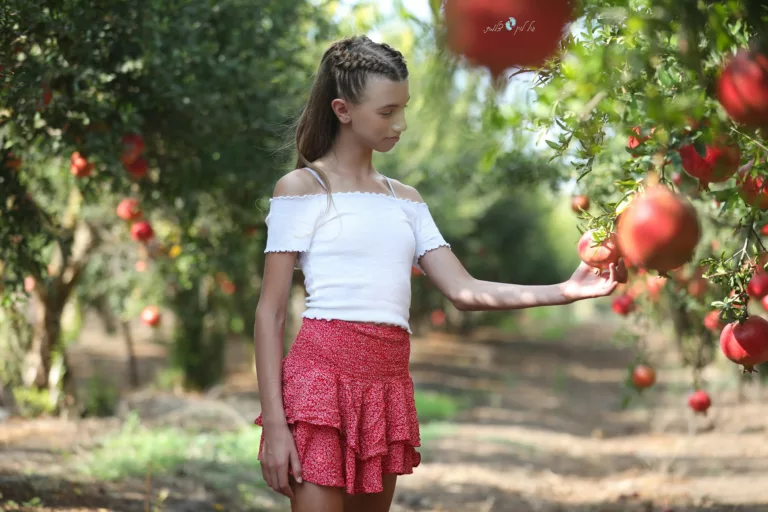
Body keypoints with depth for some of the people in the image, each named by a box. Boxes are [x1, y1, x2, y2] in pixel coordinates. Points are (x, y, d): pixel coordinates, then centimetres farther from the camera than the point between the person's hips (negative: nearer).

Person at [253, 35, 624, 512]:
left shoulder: (405, 200, 17)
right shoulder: (301, 188, 0)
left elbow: (464, 290, 9)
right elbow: (271, 312, -4)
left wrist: (565, 291, -3)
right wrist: (273, 423, -12)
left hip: (389, 385, 6)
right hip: (322, 375, -6)